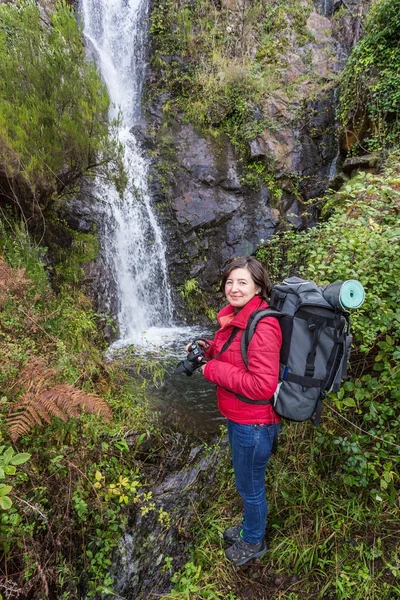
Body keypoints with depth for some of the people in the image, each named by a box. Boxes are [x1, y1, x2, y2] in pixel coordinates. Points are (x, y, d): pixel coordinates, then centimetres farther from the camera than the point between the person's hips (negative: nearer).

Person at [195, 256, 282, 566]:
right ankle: (249, 525, 54)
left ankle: (254, 541, 43)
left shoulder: (262, 326, -29)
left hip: (254, 423, -9)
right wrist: (210, 349, -4)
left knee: (250, 486, 16)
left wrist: (213, 370, -24)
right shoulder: (235, 316, 1)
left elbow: (263, 386, -32)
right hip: (237, 417, 9)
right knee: (247, 481, 29)